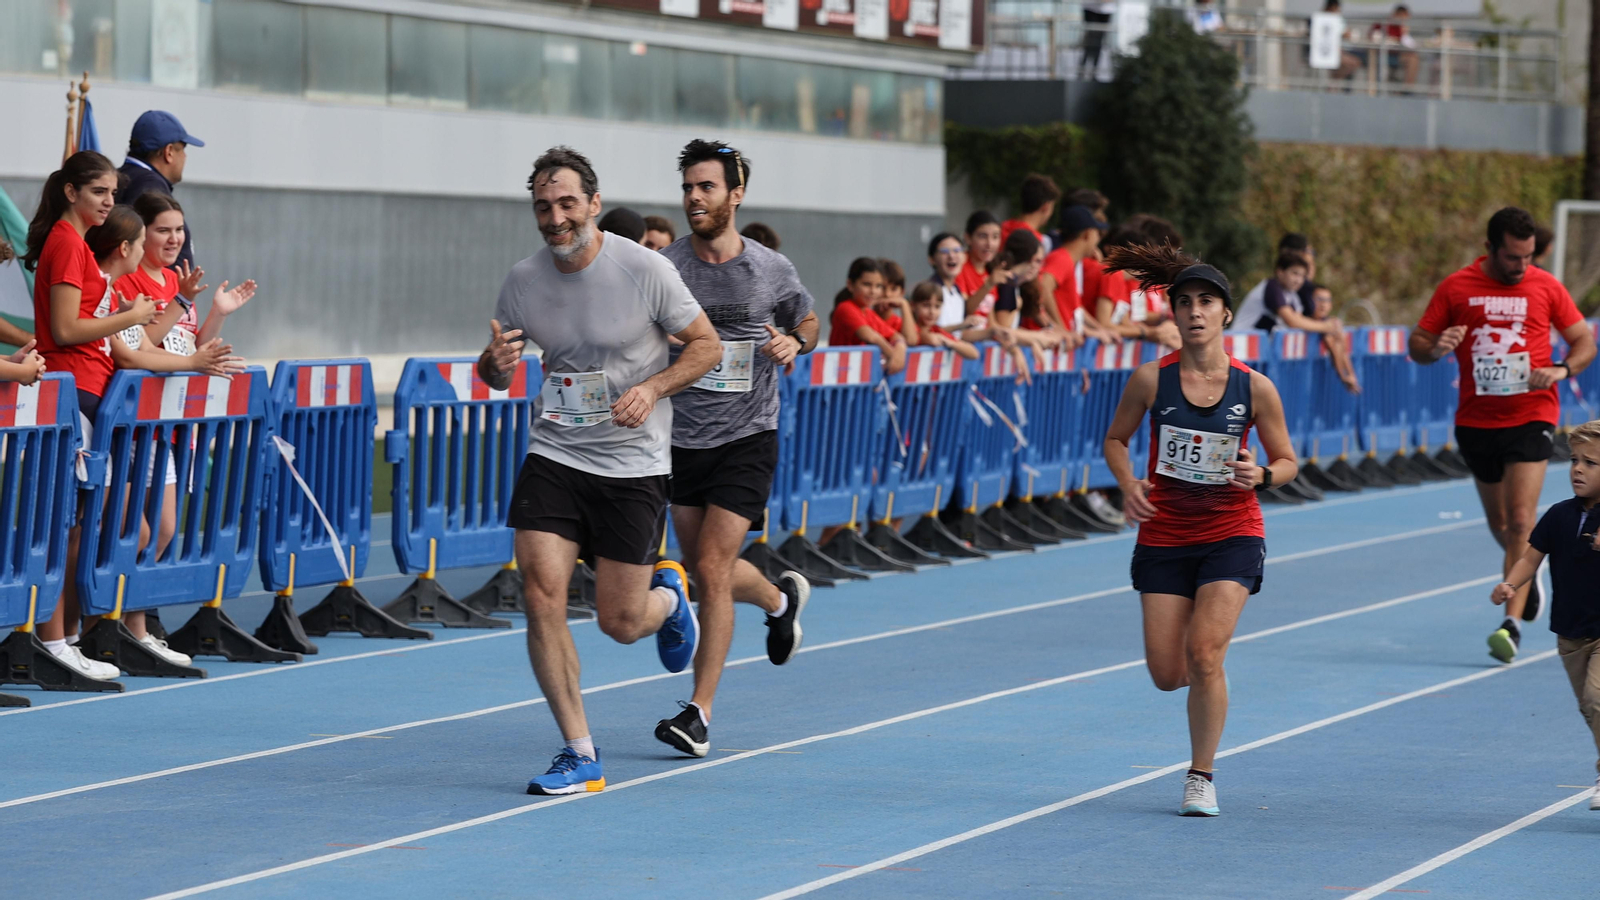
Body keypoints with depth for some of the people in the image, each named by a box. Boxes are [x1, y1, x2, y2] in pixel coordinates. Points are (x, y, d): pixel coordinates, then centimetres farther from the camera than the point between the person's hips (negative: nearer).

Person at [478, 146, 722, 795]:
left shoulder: (645, 269, -11)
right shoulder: (523, 280, -2)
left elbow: (707, 345, -3)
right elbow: (494, 373, 11)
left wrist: (652, 388, -19)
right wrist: (496, 364, -14)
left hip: (633, 465, -3)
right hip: (554, 456, 3)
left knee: (620, 624, 0)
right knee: (542, 599, -13)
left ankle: (668, 596, 39)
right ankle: (580, 755, -3)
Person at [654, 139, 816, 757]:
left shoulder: (772, 270, -2)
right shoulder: (664, 267, -3)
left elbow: (808, 321, 16)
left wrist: (794, 343, -6)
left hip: (746, 436, -3)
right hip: (683, 439, 3)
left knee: (712, 570, -12)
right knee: (703, 569, 13)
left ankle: (699, 713, -6)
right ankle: (780, 600, 47)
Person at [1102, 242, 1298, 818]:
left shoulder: (1254, 388, -7)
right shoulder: (1151, 379, -6)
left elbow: (1288, 462, 4)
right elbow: (1116, 439, 8)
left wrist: (1261, 475, -18)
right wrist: (1128, 484, -11)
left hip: (1232, 534, -2)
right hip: (1164, 536, 2)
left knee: (1205, 652, -19)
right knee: (1167, 674, 0)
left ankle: (1201, 778, -2)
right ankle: (1207, 673, 40)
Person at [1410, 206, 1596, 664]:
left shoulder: (1545, 287, 0)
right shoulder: (1455, 288, 0)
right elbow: (1417, 345, 4)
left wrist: (1563, 369, -13)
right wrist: (1436, 348, -20)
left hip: (1530, 416, -2)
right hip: (1476, 420, 2)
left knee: (1521, 519, -15)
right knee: (1500, 522, 16)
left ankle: (1512, 624, -19)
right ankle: (1527, 575, 46)